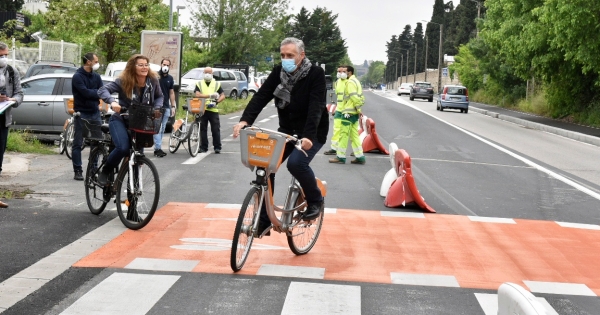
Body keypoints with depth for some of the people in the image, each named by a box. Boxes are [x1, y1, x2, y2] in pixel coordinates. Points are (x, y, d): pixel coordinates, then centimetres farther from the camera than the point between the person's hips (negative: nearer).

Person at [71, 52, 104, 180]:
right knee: (78, 143, 0)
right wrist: (97, 92, -5)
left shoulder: (96, 76, 11)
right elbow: (85, 92, -18)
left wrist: (92, 93, -17)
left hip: (95, 113, 5)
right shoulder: (78, 76, -7)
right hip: (82, 113, -5)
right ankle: (78, 171, 3)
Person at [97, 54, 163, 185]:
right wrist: (112, 102, -38)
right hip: (120, 120, -4)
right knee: (123, 147, -26)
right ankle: (105, 172, -2)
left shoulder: (153, 81, -7)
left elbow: (159, 96, 10)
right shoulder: (123, 81, -15)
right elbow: (103, 90, -20)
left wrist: (157, 107, -11)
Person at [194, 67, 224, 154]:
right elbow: (197, 95, -6)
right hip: (202, 110, 0)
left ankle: (217, 147, 4)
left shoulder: (217, 84, 12)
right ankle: (203, 147, 10)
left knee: (216, 129, -3)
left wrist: (216, 102, -11)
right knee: (203, 129, 3)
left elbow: (223, 96, 7)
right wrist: (210, 96, -14)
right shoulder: (199, 84, 10)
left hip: (213, 110, 0)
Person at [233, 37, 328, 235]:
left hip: (312, 133, -5)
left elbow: (316, 107, -28)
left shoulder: (315, 74, -17)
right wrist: (245, 120, -30)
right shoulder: (278, 73, -2)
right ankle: (263, 220, 1)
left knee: (296, 163, -30)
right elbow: (261, 96, -13)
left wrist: (308, 136, -42)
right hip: (287, 130, 5)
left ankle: (315, 201, -2)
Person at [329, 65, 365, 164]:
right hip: (354, 113, 10)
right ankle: (360, 157, 8)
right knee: (354, 134, 10)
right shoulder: (356, 81, 20)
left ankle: (340, 157, -3)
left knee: (344, 134, -5)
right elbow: (361, 97, 21)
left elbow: (354, 96, -21)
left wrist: (358, 108, -16)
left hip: (348, 112, -10)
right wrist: (359, 108, 14)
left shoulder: (350, 82, -11)